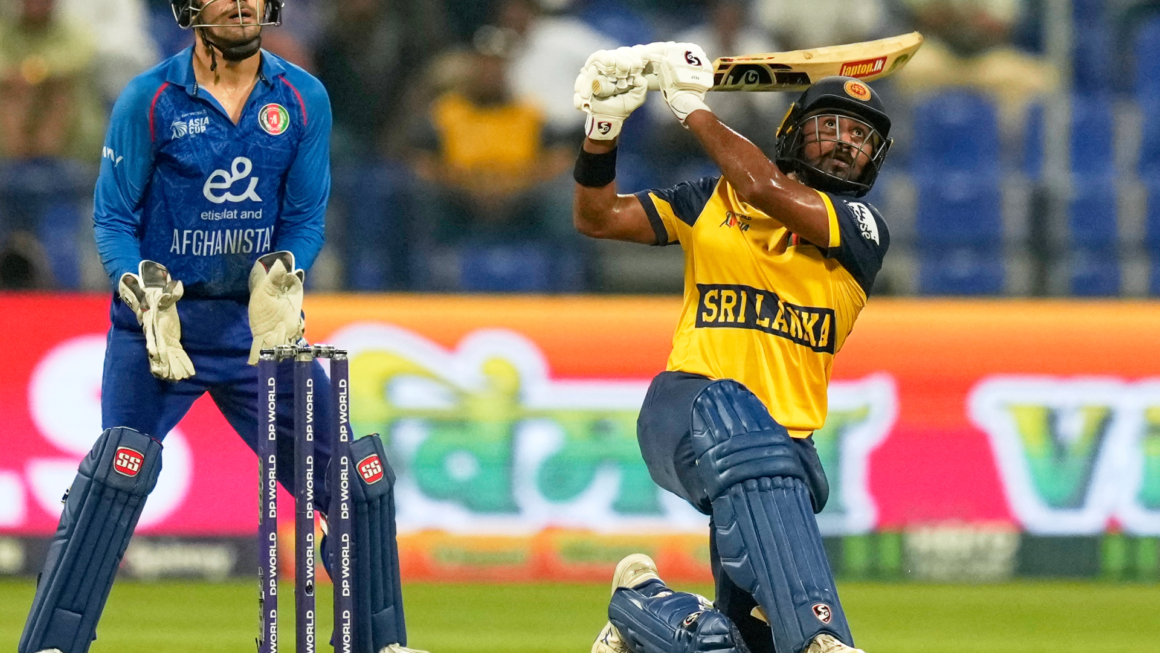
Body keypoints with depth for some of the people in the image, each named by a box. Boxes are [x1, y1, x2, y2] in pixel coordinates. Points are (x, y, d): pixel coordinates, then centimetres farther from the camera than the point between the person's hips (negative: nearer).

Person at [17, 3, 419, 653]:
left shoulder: (305, 99, 3)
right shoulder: (149, 99, -5)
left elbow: (306, 217, 5)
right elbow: (113, 219, -3)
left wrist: (282, 281, -15)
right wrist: (147, 296, -18)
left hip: (259, 323, 4)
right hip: (159, 321, -4)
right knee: (120, 473, -21)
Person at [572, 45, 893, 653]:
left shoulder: (862, 230, 5)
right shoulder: (716, 199, 14)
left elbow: (768, 190, -12)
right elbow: (597, 217, 13)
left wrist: (692, 107, -5)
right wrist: (602, 128, -2)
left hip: (787, 438, 2)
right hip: (687, 404, -2)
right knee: (742, 431, -40)